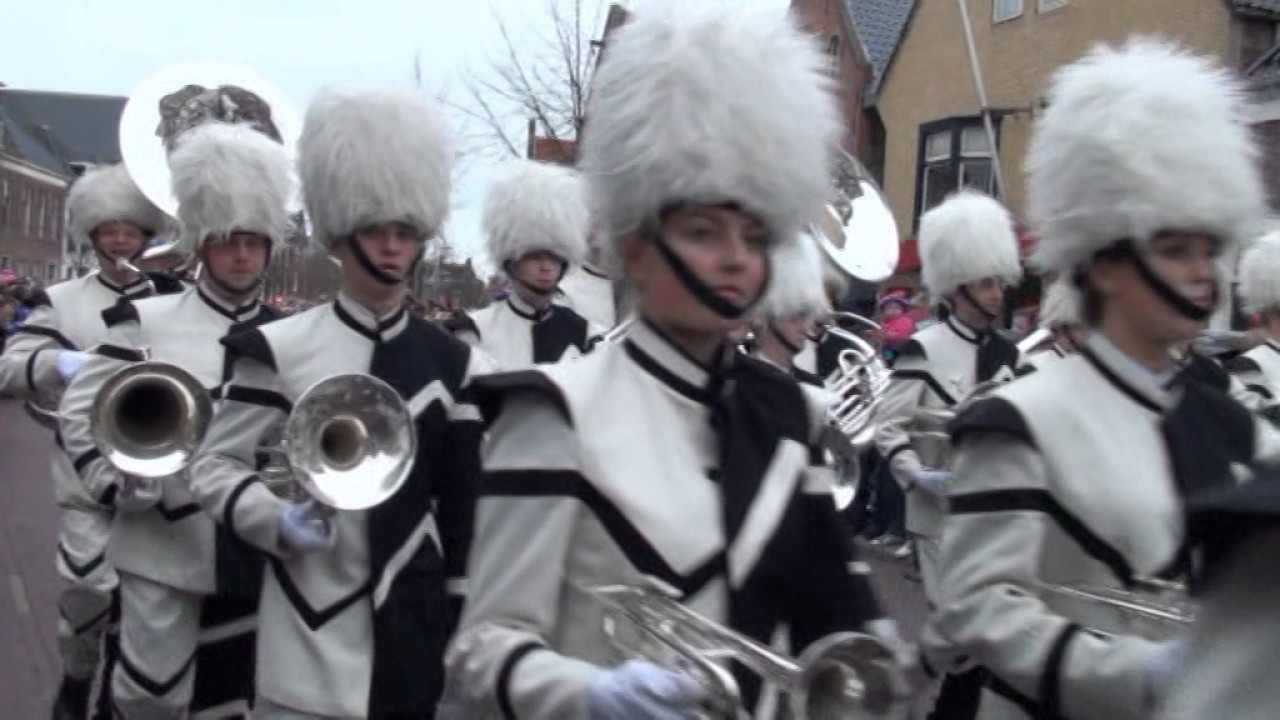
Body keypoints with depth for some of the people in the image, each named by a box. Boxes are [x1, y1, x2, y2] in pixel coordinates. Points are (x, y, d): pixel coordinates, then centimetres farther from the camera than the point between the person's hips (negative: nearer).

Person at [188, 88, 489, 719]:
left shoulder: (452, 362, 4)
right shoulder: (279, 349, -3)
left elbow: (463, 508, 5)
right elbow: (213, 466, 0)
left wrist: (463, 624, 4)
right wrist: (276, 519, -19)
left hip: (413, 622, 2)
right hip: (311, 624, -2)